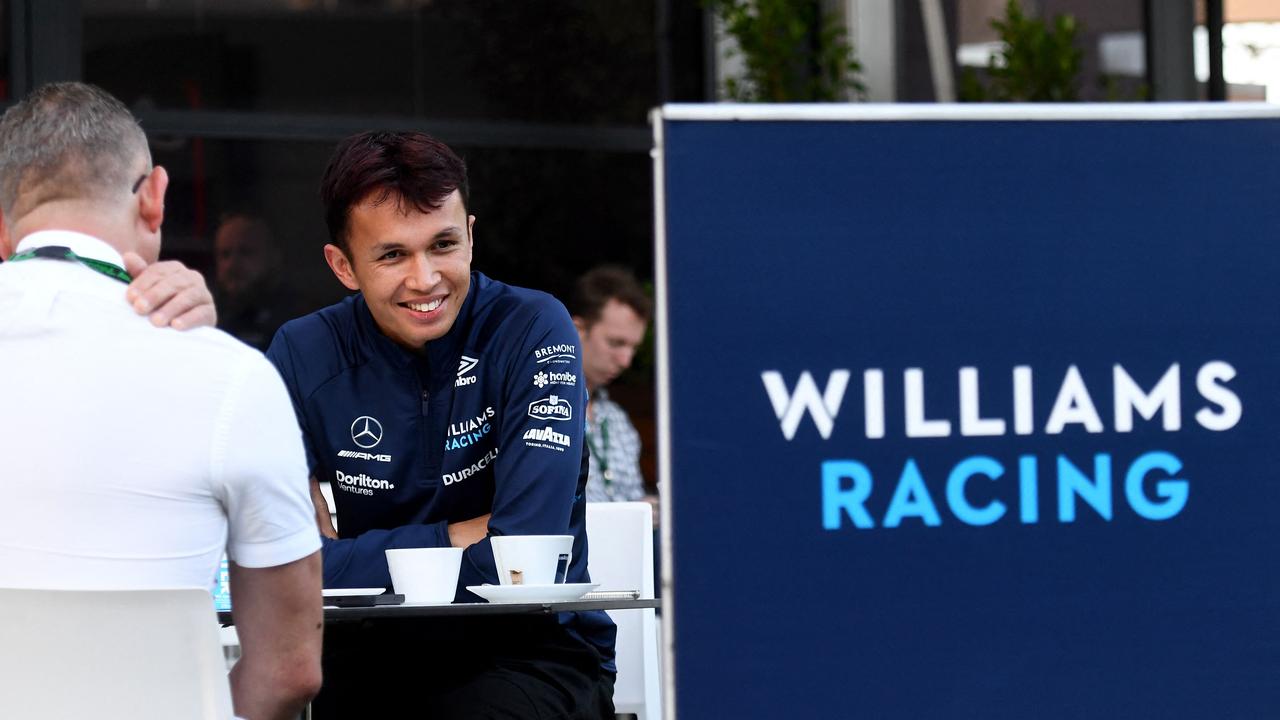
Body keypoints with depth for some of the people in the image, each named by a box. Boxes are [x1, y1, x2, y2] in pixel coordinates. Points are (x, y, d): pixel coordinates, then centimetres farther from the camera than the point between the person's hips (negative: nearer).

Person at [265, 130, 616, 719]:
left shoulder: (533, 333, -9)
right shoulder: (303, 356, -1)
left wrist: (357, 560, -13)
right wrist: (454, 538, -13)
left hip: (531, 653, -3)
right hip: (372, 657, 3)